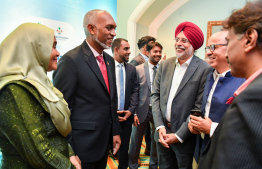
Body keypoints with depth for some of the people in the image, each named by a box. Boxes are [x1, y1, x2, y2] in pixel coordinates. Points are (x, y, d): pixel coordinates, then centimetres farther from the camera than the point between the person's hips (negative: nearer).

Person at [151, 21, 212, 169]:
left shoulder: (205, 69, -13)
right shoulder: (165, 64, 2)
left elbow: (199, 108, -14)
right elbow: (156, 95, 3)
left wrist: (179, 135, -13)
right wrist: (160, 126, -5)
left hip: (184, 136, -4)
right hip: (162, 131, 4)